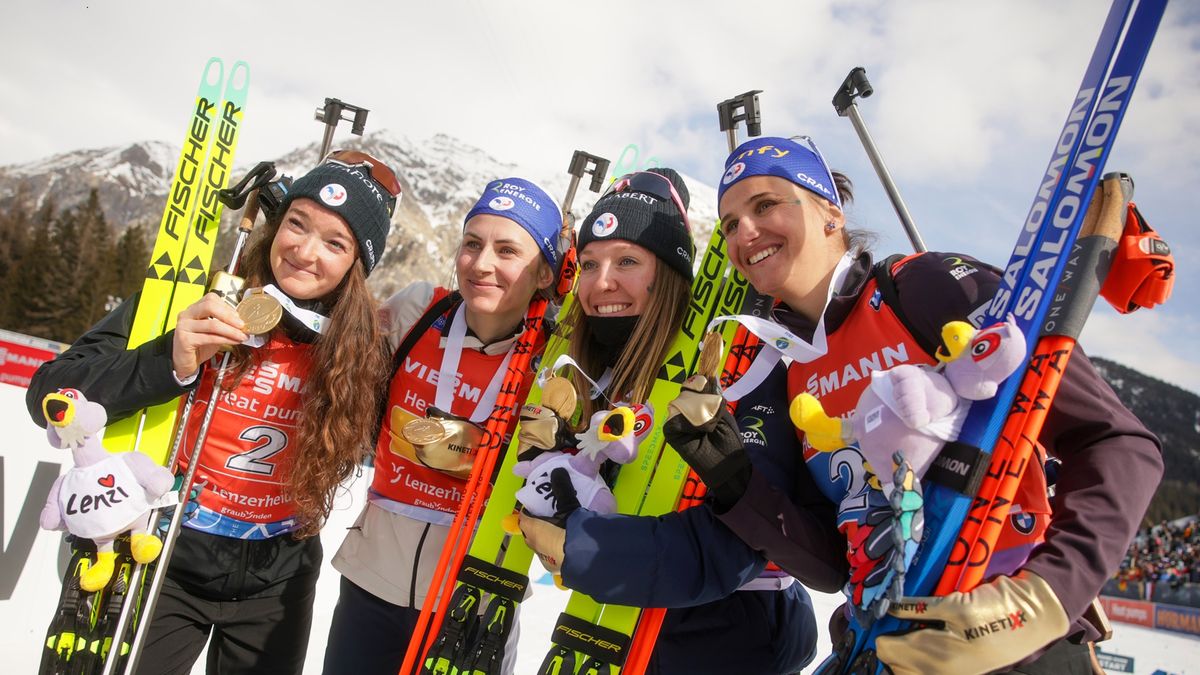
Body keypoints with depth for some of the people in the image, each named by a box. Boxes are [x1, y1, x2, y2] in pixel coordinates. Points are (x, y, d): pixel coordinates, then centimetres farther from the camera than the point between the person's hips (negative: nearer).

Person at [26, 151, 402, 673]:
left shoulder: (364, 351, -8)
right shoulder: (194, 302, -14)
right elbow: (50, 399, -18)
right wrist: (169, 363, -32)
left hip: (276, 585, 2)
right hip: (165, 567, -2)